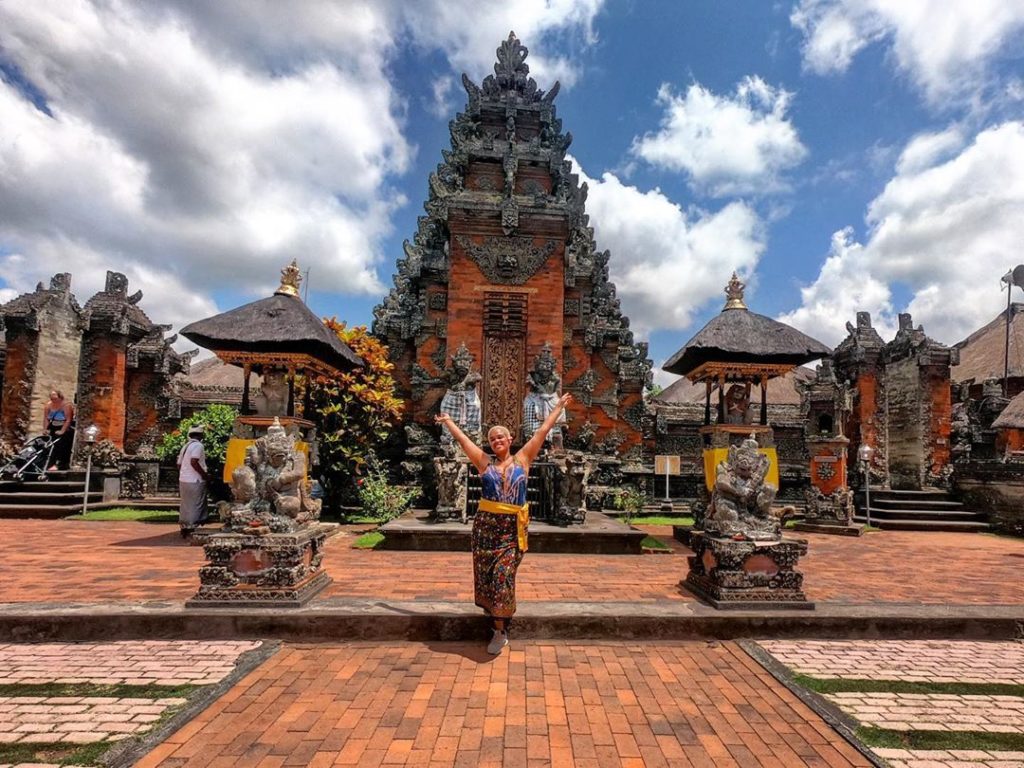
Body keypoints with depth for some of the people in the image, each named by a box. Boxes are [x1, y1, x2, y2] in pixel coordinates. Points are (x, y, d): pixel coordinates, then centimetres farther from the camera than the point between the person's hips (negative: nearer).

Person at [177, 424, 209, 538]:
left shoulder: (185, 446, 14)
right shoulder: (198, 445, -13)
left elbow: (179, 465, 16)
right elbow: (193, 462, -25)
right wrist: (205, 475, -18)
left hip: (183, 480, 9)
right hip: (195, 481, -8)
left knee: (185, 505, 15)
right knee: (195, 506, -2)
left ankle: (184, 529, 20)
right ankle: (191, 529, -1)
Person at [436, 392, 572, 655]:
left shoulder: (522, 459, 6)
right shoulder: (485, 463, 7)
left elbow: (543, 431, 9)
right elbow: (462, 438, 15)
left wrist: (558, 407, 13)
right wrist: (448, 421, 26)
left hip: (512, 527, -2)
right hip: (486, 524, 2)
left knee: (503, 574, -6)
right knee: (486, 573, 6)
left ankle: (499, 631, 5)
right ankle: (500, 627, 24)